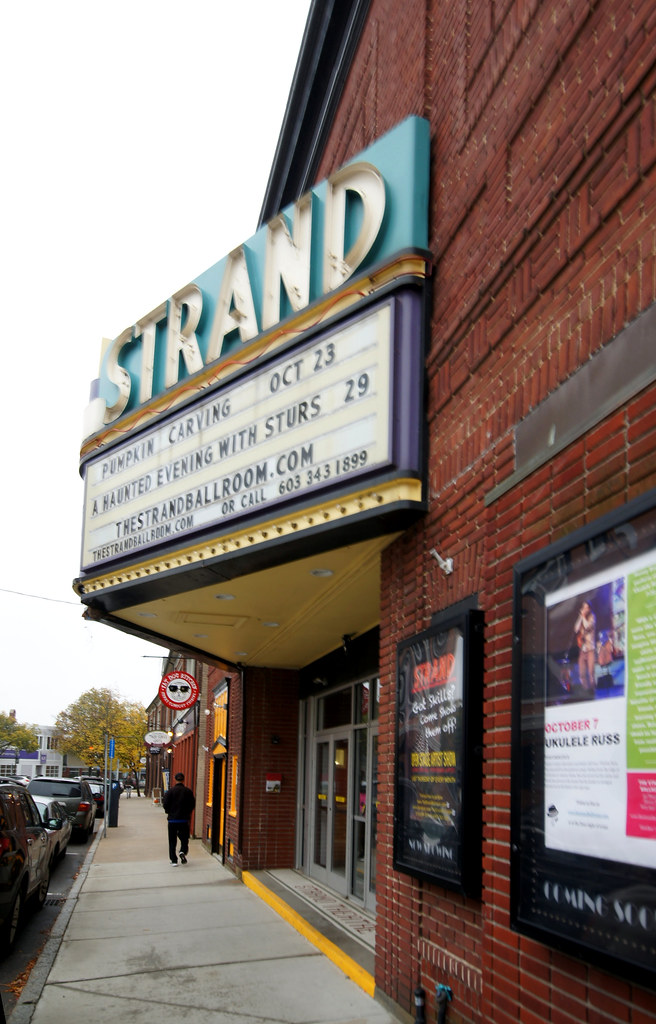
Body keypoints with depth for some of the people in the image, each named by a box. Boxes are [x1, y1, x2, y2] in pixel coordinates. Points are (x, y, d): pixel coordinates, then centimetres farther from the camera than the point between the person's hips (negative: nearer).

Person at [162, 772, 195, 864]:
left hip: (172, 819, -1)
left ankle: (173, 860, 7)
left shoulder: (170, 791, -7)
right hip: (184, 819, 1)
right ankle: (183, 851, -12)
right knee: (184, 838, 14)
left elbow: (165, 804, -8)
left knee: (172, 840, 9)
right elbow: (193, 804, 0)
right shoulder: (188, 791, -3)